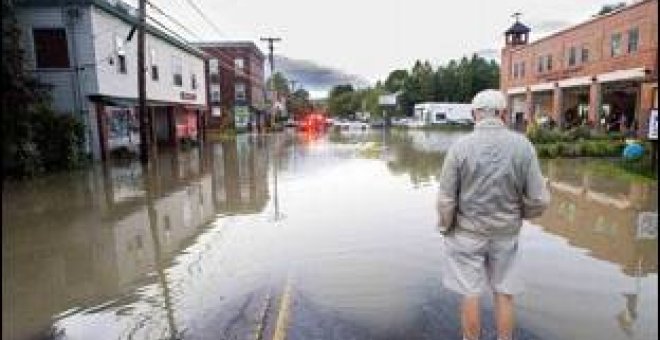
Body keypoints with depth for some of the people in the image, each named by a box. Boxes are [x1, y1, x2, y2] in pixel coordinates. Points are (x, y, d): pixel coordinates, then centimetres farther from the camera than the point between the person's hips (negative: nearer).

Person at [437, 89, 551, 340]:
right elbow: (539, 200, -9)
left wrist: (445, 228, 3)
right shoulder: (523, 145, -11)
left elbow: (446, 200, -14)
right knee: (504, 294, 17)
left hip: (467, 233, -2)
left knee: (470, 294, 12)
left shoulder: (460, 147, -16)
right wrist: (519, 214, 12)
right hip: (506, 234, 2)